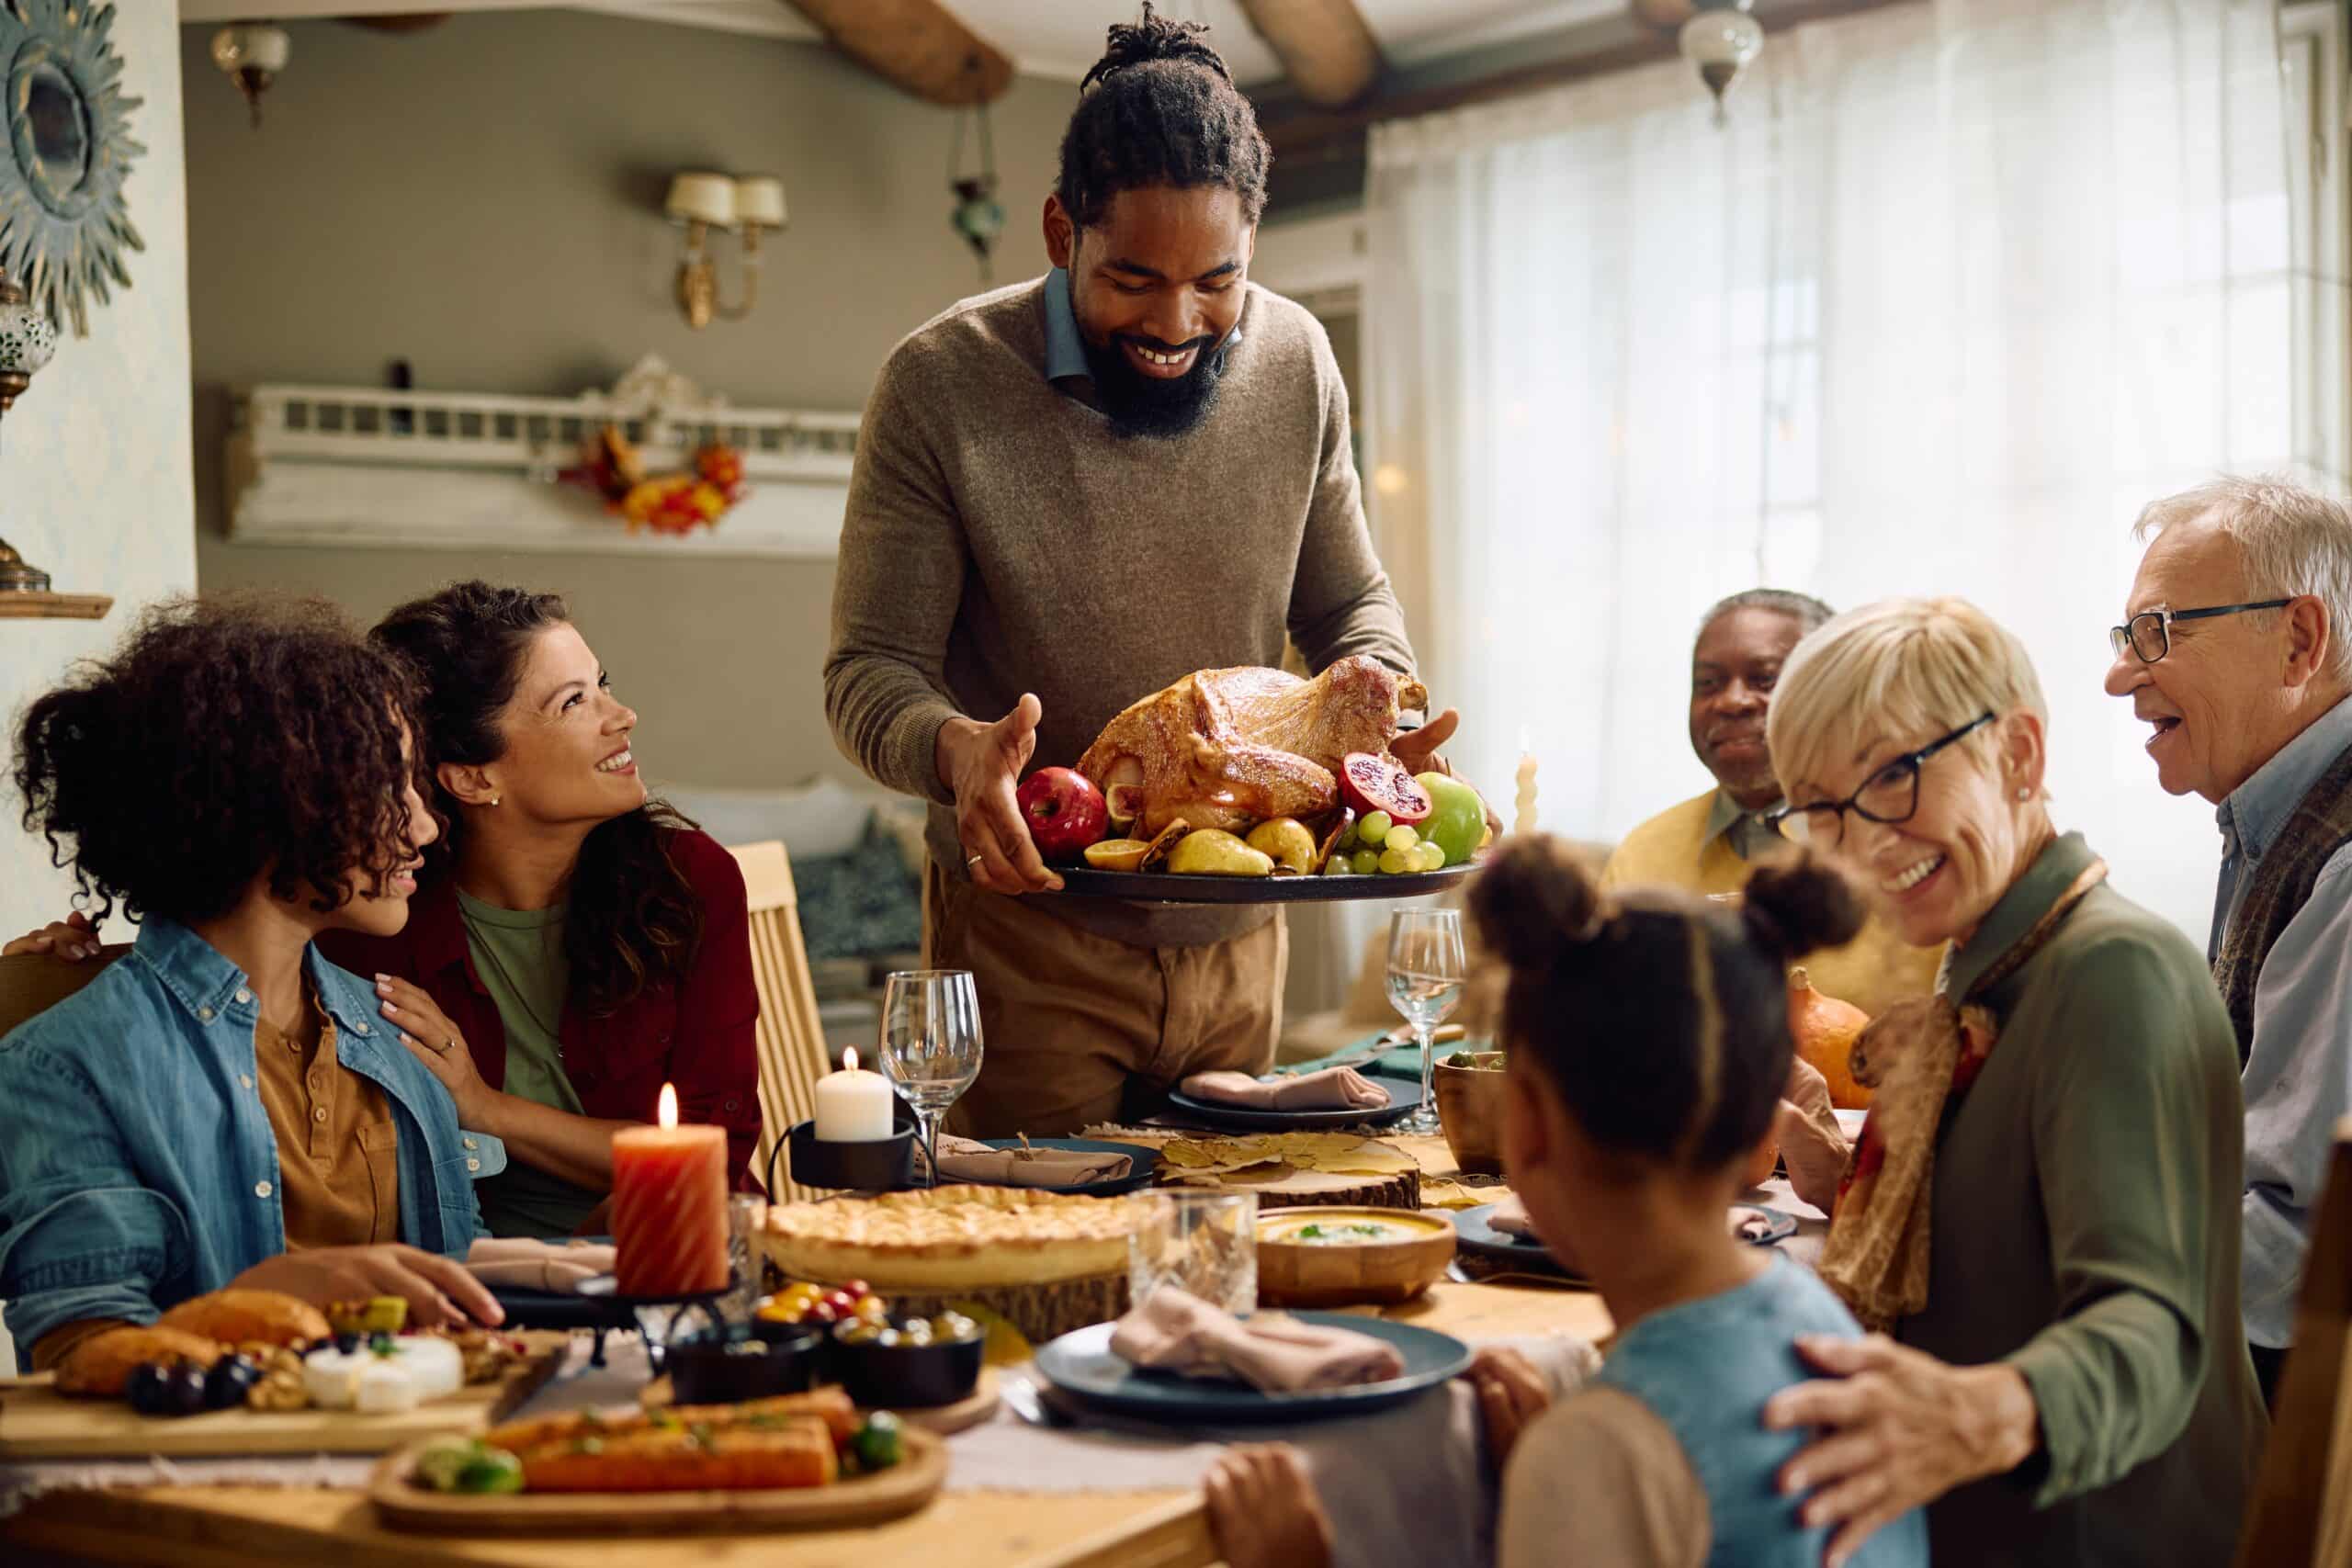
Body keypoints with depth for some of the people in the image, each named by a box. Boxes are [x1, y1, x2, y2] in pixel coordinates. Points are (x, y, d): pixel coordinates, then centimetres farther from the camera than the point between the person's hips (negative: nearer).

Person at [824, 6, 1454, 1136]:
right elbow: (870, 670, -12)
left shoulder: (1295, 365, -1)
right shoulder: (942, 384, -13)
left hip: (1237, 930, 4)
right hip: (1028, 929, -4)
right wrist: (955, 747, -34)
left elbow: (1346, 603, 10)